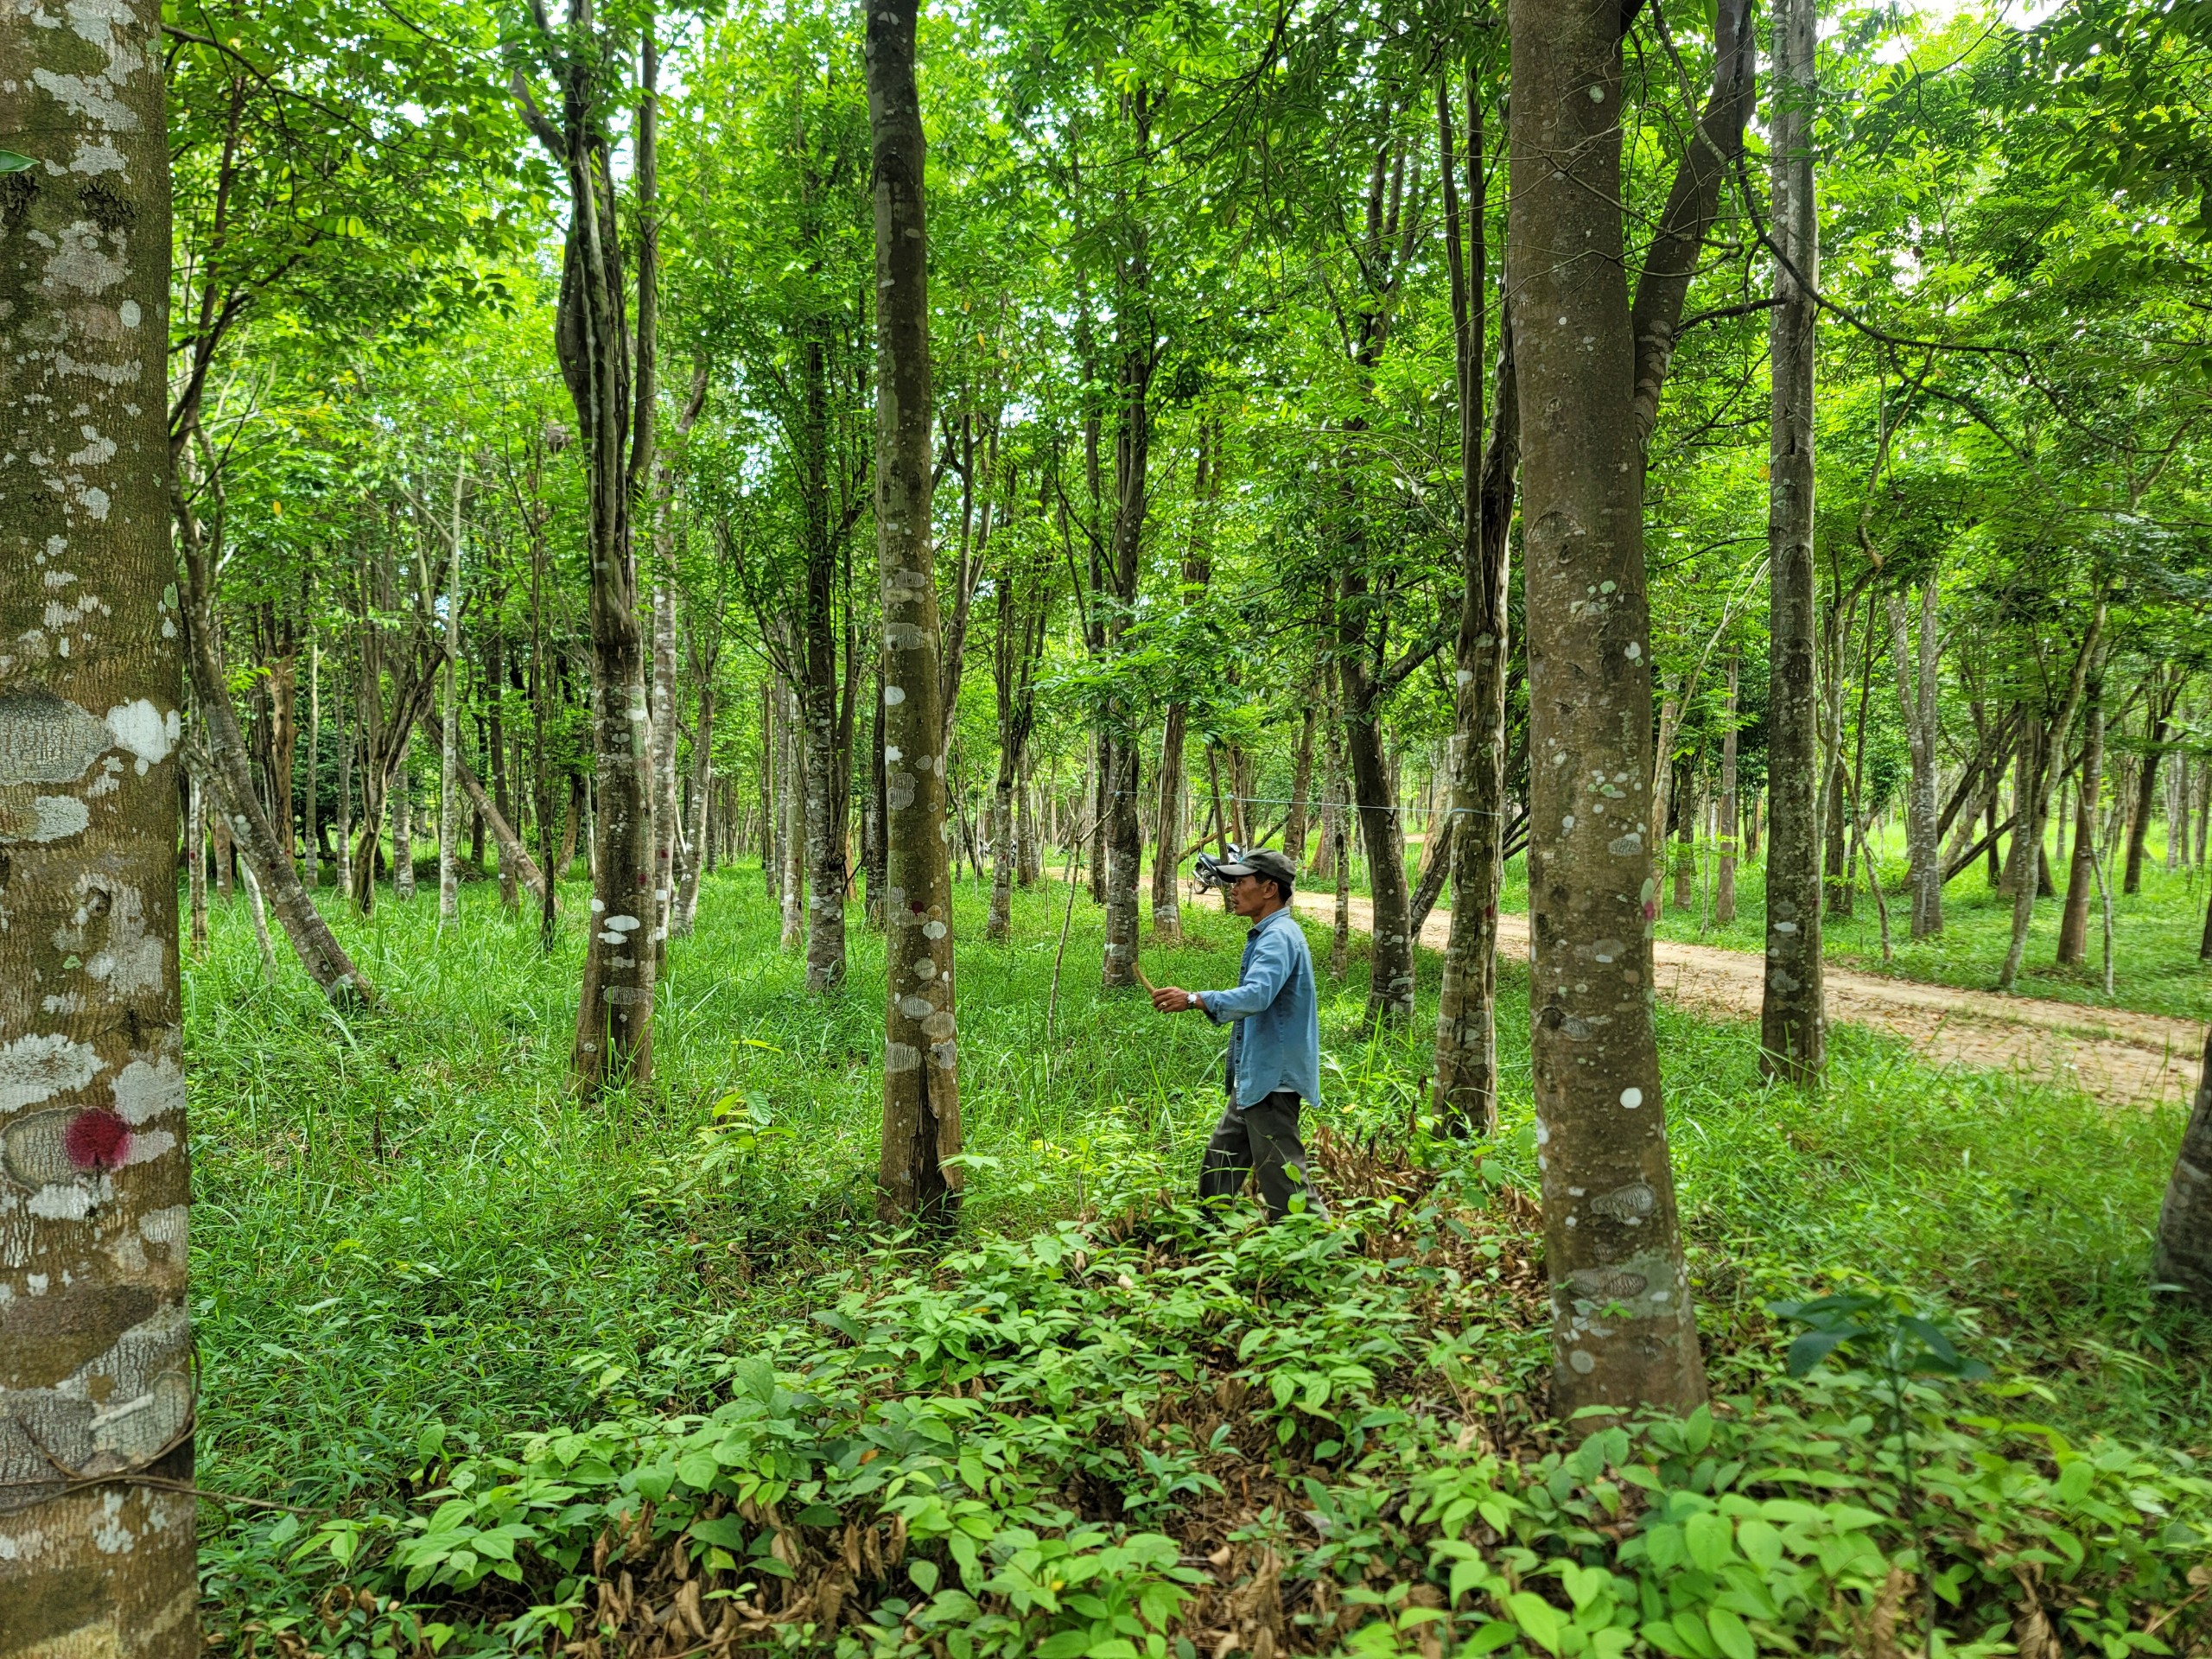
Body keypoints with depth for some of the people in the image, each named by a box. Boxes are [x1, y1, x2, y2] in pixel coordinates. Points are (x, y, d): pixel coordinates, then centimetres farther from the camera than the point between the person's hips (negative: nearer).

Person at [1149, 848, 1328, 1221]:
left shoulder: (1279, 937, -19)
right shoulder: (1265, 936, 15)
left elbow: (1256, 996, -34)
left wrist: (1194, 999, -31)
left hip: (1271, 1078, -11)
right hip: (1253, 1077, 11)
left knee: (1282, 1176, -6)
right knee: (1220, 1162, 19)